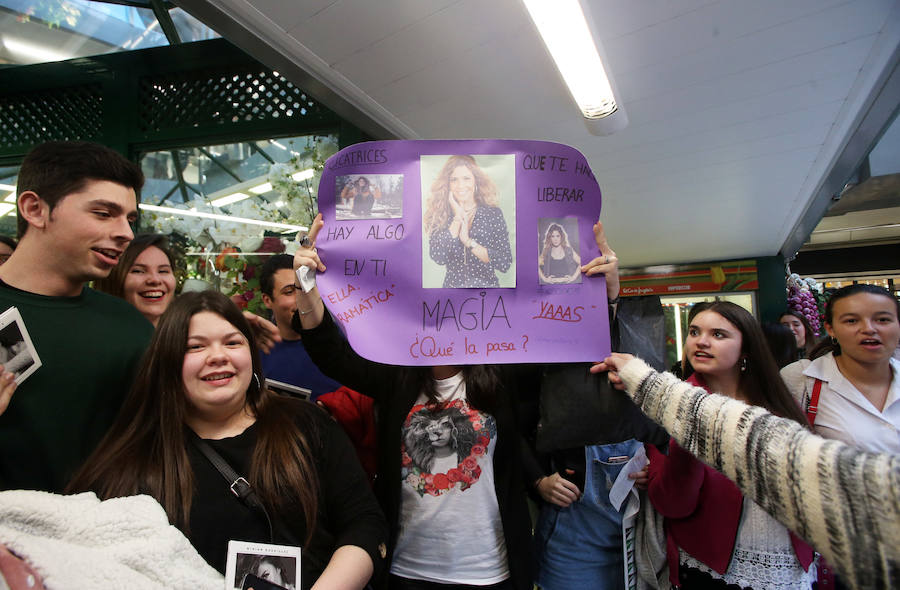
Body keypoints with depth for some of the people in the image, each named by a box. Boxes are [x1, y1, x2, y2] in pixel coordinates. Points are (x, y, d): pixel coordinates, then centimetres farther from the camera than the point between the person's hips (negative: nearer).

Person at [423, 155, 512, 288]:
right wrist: (458, 217, -9)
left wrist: (468, 241, -13)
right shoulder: (440, 214, 1)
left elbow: (505, 264, -7)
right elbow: (438, 257, -13)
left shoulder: (493, 213, -2)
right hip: (452, 284, 0)